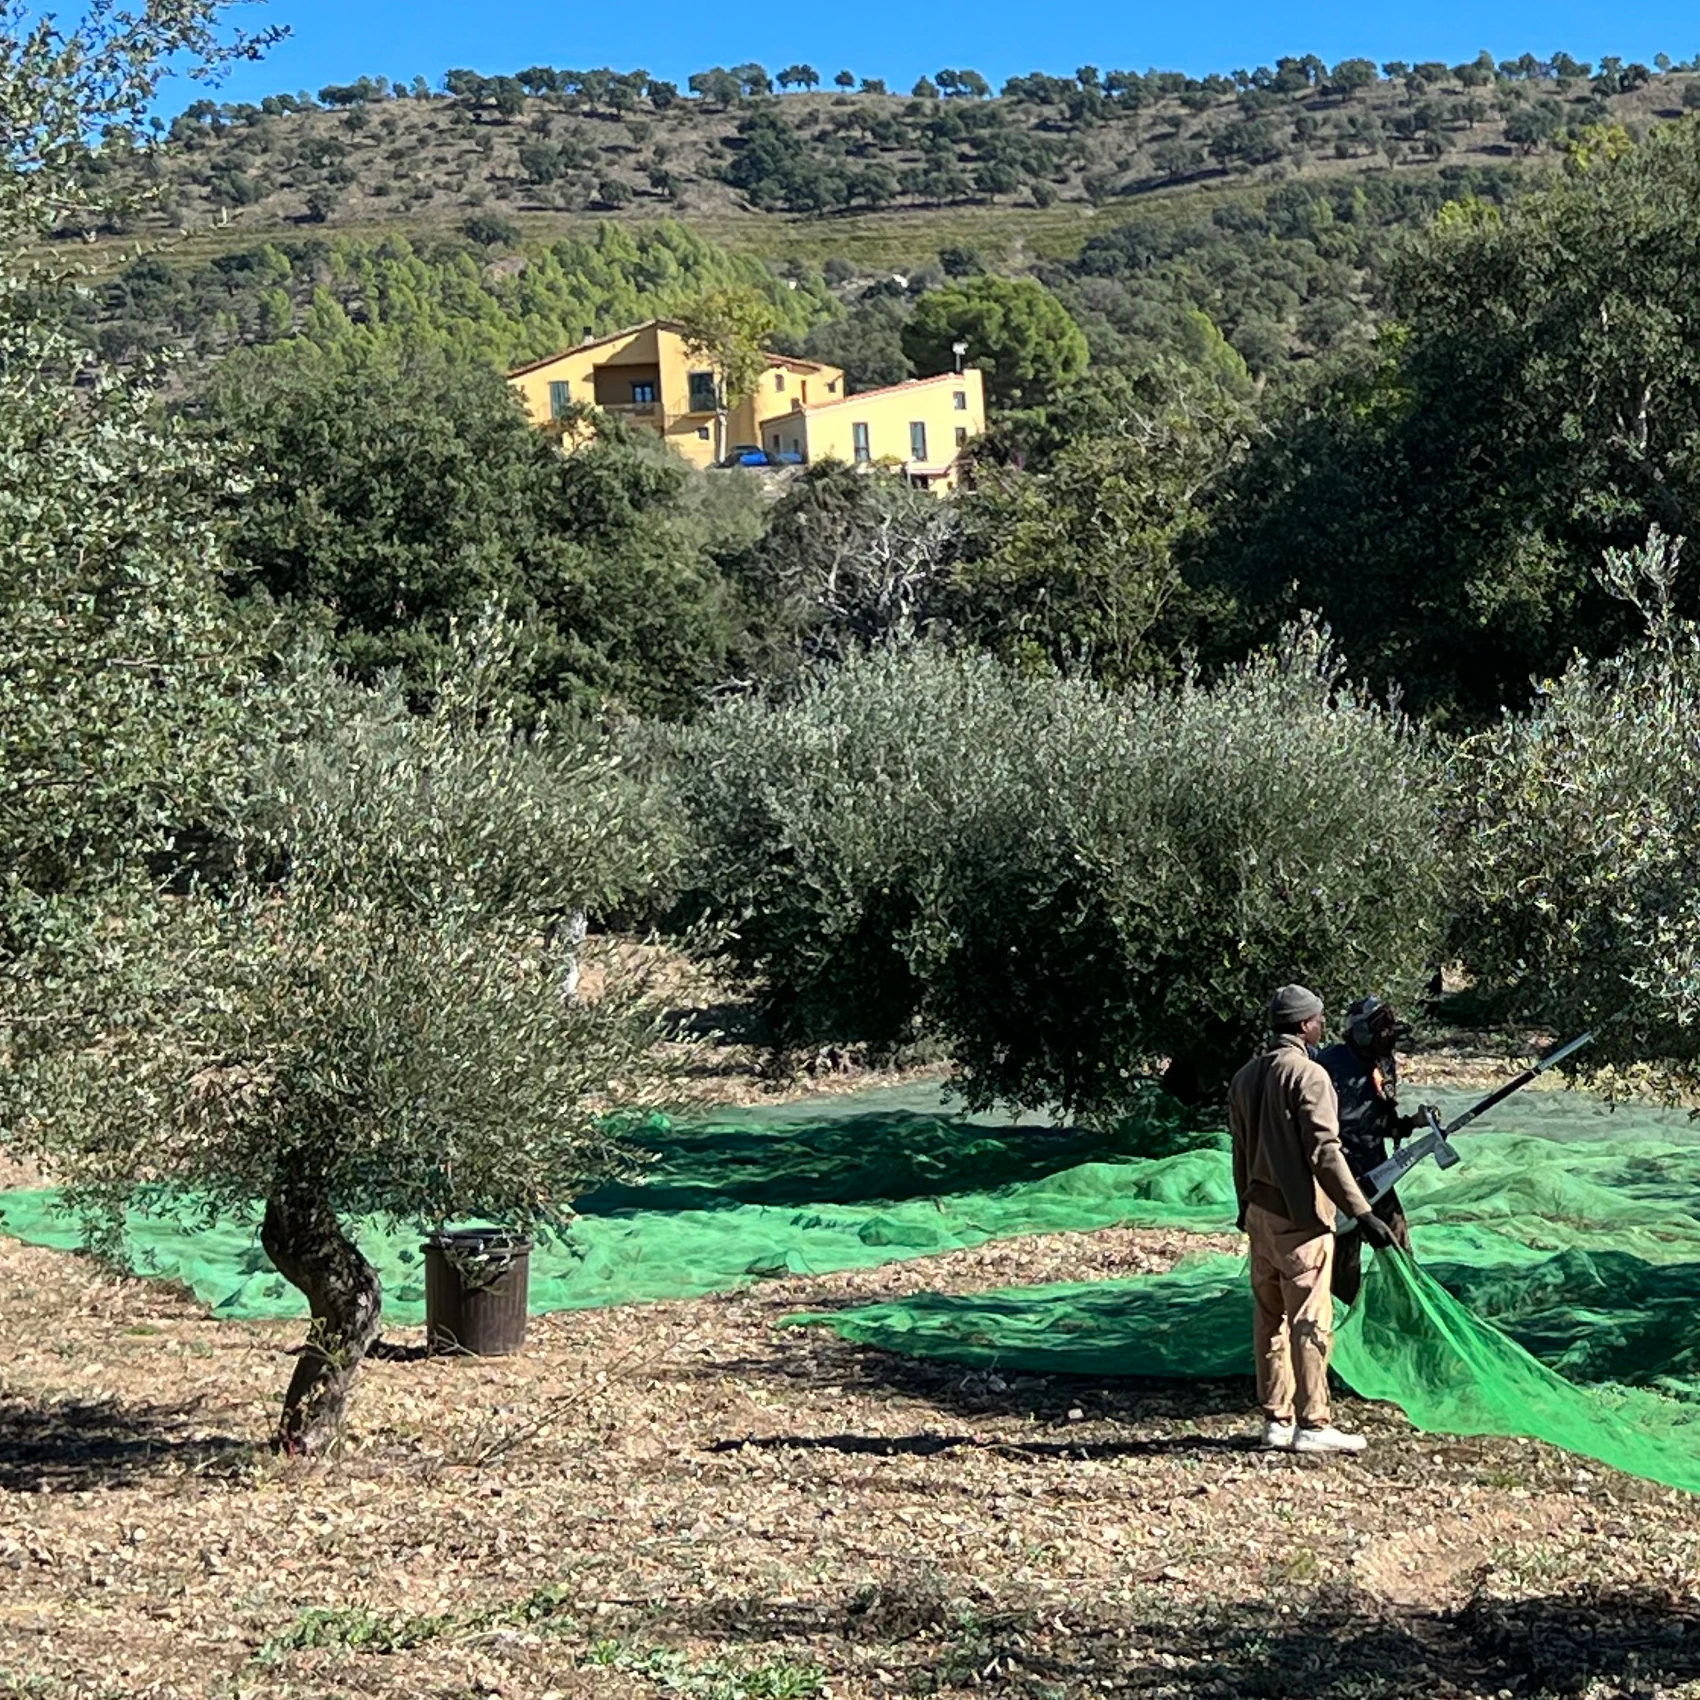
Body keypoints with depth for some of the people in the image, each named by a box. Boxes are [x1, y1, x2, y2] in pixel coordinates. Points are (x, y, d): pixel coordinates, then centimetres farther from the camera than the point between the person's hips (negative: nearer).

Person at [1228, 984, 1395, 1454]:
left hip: (1259, 1214, 8)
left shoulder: (1245, 1077, 11)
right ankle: (1312, 1424, -3)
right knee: (1310, 1321, -4)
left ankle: (1276, 1420, 15)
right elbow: (1325, 1152, -19)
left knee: (1270, 1319, 11)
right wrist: (1362, 1213, -18)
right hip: (1300, 1219, -8)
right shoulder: (1308, 1074, -13)